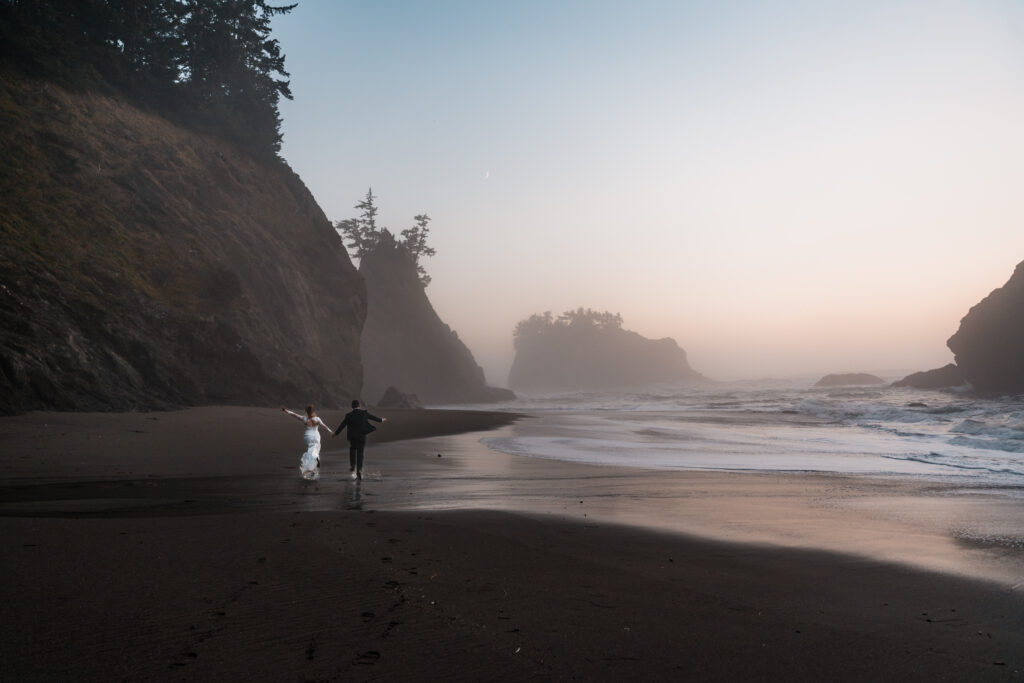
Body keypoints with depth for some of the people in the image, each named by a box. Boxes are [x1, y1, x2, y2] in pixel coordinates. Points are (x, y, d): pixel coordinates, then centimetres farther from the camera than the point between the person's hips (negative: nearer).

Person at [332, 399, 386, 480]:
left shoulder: (349, 415, -4)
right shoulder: (363, 413, -2)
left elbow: (342, 425, 3)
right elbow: (372, 417, 12)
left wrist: (335, 433, 16)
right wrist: (381, 420, 30)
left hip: (352, 436, 0)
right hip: (362, 436, 0)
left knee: (352, 450, 22)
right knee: (360, 453, 4)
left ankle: (352, 466, 8)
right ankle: (359, 471, -1)